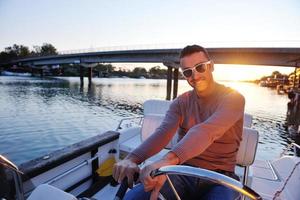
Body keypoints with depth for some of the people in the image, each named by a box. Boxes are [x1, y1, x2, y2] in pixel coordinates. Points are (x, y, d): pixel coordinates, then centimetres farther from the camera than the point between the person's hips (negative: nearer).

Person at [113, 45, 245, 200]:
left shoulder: (233, 98, -10)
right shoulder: (181, 102, 2)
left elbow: (206, 131, -30)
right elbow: (162, 132, -16)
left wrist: (167, 161, -45)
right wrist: (132, 158, -33)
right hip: (183, 173, 2)